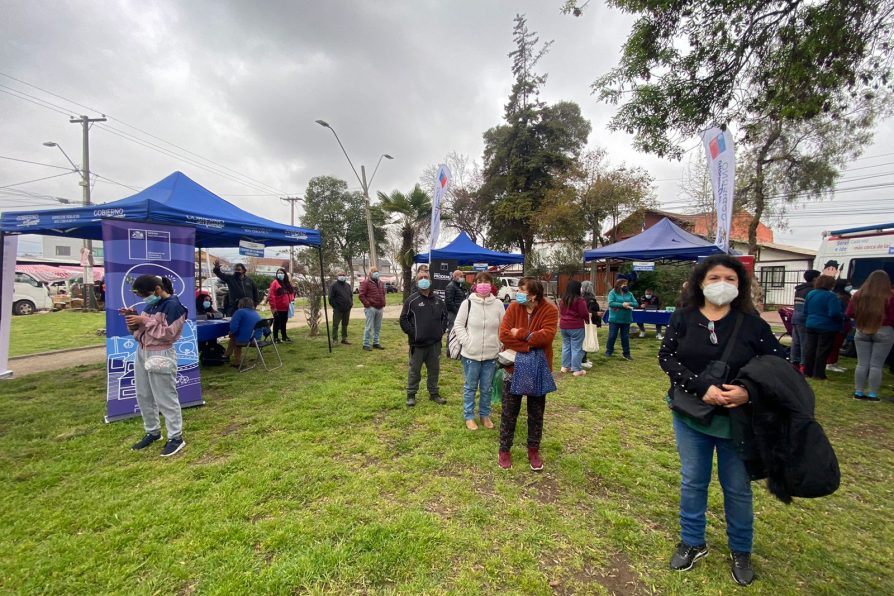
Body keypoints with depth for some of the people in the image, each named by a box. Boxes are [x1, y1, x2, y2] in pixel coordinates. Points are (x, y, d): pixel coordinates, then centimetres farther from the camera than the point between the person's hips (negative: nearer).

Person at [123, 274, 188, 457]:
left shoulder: (173, 305, -14)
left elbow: (168, 333, -20)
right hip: (141, 353, 9)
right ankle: (152, 432, 32)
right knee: (143, 396, 16)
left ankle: (176, 437, 9)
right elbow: (139, 329, 18)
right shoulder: (151, 304, 11)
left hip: (161, 355, -9)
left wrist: (144, 320, -19)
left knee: (165, 398, -2)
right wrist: (132, 317, -2)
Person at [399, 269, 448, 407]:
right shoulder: (412, 300, -8)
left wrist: (441, 330, 9)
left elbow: (444, 316, 18)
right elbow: (403, 319, -6)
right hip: (418, 343, -4)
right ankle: (411, 395, 21)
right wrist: (413, 333, -9)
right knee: (414, 370, 7)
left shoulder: (437, 299, 6)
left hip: (435, 343, 4)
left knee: (434, 369, 14)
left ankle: (434, 393, 29)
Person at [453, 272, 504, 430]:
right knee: (470, 387, 13)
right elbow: (458, 325, -3)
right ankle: (469, 416, 29)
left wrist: (500, 346, -1)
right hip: (471, 354, -2)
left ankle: (485, 415, 35)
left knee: (487, 388, 16)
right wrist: (467, 342, -11)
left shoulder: (498, 304, -1)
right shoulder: (467, 303, -7)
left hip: (491, 355, 2)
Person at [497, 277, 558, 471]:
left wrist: (521, 334, -20)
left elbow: (546, 336, -25)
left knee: (536, 413, 15)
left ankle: (533, 450, 33)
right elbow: (503, 334, -17)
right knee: (509, 412, 11)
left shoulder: (549, 310, -12)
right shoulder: (514, 307, -7)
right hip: (514, 367, 1)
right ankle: (504, 450, 27)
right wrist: (528, 346, -23)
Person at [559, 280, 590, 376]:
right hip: (576, 327, -6)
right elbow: (584, 314, -11)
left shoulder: (563, 299, 5)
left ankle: (565, 366, 23)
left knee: (566, 346, 16)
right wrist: (588, 320, 9)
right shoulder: (579, 300, -16)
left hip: (563, 326, 6)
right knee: (576, 348, 1)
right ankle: (577, 369, 5)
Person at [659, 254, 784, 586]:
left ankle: (741, 551, 39)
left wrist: (749, 391, -23)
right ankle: (692, 542, 36)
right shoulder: (682, 319, -6)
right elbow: (666, 357, -10)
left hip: (737, 420, 0)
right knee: (692, 481, 15)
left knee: (738, 487, 15)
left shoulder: (753, 324, -7)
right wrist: (701, 386, -23)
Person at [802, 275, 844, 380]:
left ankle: (807, 372, 16)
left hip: (811, 326, 6)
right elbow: (834, 313, -22)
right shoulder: (831, 296, -16)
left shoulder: (810, 294, 5)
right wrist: (842, 316, -3)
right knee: (822, 351, 2)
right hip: (826, 328, -5)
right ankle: (818, 374, 7)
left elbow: (805, 311, 11)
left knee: (809, 349, 10)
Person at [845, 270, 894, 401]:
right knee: (876, 365, 4)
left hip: (862, 332, 2)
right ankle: (872, 394, 8)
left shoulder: (858, 295, -4)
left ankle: (858, 392, 13)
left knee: (862, 364, 9)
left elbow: (848, 314, 4)